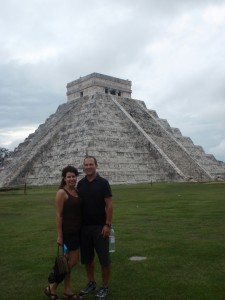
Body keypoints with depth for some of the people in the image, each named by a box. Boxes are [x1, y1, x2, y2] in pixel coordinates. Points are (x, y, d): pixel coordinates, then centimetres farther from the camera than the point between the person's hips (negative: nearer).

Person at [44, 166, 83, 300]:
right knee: (73, 261, -3)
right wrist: (59, 235, -17)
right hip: (67, 231, -7)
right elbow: (58, 215, -15)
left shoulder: (77, 191, 9)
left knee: (70, 261, 13)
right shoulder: (62, 193, -13)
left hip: (77, 230, 7)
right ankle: (52, 288, 12)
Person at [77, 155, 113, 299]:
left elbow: (109, 204, -10)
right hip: (84, 226, 5)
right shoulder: (81, 184, 6)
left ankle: (105, 287, 16)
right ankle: (91, 283, 30)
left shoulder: (103, 183, -7)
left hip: (100, 226, -5)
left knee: (104, 258, 2)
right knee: (87, 257, 13)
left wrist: (107, 224, -16)